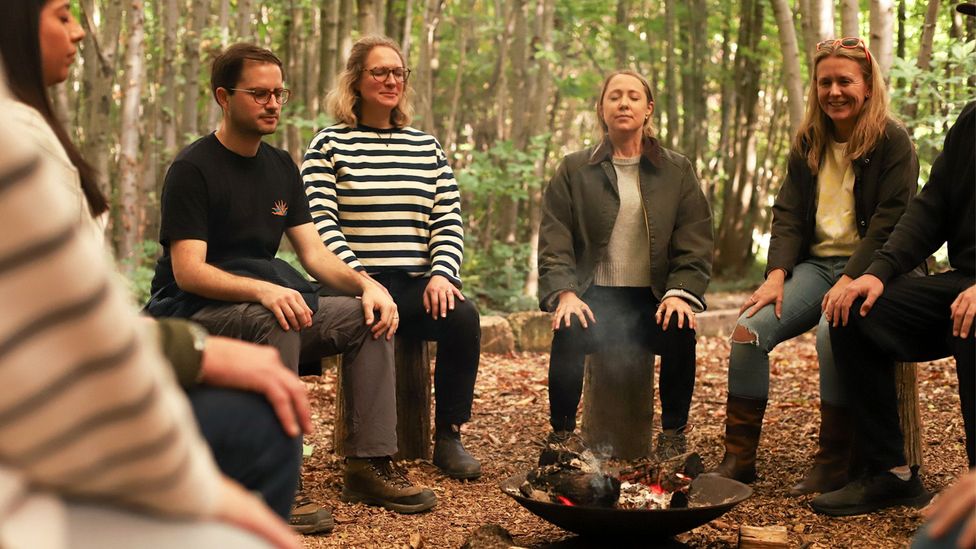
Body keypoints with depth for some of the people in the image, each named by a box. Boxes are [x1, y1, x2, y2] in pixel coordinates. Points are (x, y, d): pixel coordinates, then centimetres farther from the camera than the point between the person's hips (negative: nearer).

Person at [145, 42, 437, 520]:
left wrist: (367, 285, -15)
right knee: (274, 323, -37)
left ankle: (369, 463, -11)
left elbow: (314, 253, 5)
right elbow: (187, 271, -21)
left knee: (368, 316, -11)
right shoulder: (192, 170, -11)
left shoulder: (281, 167, 10)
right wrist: (263, 290, -38)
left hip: (269, 301, 7)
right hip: (193, 311, -7)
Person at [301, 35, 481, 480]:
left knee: (463, 317, -27)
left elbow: (449, 222, 12)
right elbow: (320, 221, -5)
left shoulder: (426, 147, 18)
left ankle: (448, 437, -13)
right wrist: (356, 277, -20)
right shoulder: (329, 145, 7)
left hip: (418, 284, 4)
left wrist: (442, 275, -7)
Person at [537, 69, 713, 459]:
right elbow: (553, 242, 2)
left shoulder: (678, 171, 12)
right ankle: (561, 433, -11)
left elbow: (696, 244, 4)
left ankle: (673, 436, -10)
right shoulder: (574, 171, 10)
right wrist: (565, 293, -16)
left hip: (653, 297, 1)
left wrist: (681, 293, -14)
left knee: (680, 331, -31)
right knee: (569, 332, -32)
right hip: (596, 295, -1)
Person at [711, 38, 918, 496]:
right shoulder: (808, 144, 14)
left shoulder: (892, 142, -3)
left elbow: (889, 222, -11)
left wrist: (850, 282, -23)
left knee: (832, 332, -36)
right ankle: (737, 458, -13)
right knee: (749, 329, -20)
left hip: (866, 269, -5)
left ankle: (834, 463, -21)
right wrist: (776, 276, -9)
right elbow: (788, 214, 8)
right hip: (815, 263, 5)